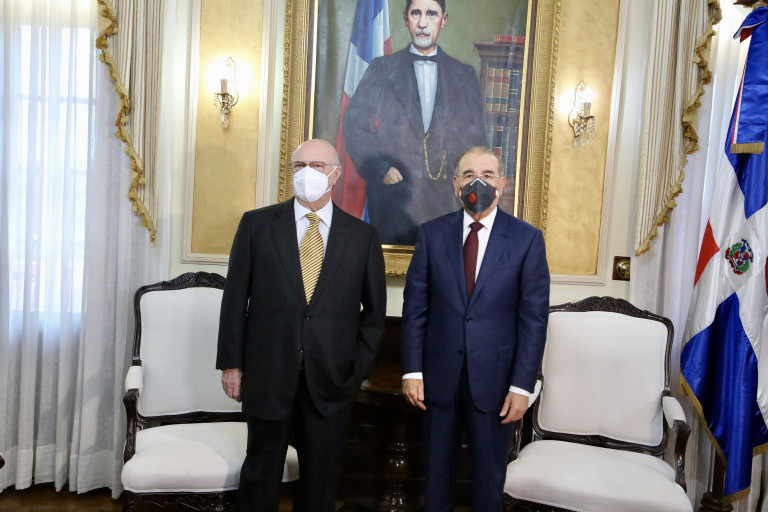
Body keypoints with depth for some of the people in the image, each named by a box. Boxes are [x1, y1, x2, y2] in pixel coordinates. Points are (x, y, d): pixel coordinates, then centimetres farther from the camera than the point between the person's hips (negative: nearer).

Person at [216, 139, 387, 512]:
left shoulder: (363, 236, 2)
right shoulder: (257, 224, 1)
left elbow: (374, 310, 7)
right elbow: (235, 297, 1)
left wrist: (359, 366, 1)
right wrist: (231, 362, -1)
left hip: (332, 380, 1)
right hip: (268, 374, 0)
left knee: (321, 480, 13)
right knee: (261, 472, 13)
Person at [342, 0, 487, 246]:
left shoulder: (465, 75, 13)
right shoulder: (381, 69, 9)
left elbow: (475, 137, 11)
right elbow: (354, 124, 2)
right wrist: (380, 169, -9)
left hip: (446, 197, 1)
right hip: (394, 191, -1)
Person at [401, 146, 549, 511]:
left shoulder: (527, 239, -4)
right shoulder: (432, 234, 1)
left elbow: (534, 317, -6)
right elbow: (415, 307, 1)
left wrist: (522, 386, -9)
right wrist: (412, 371, -3)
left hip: (494, 379, -1)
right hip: (439, 375, 2)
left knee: (490, 475, 14)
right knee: (437, 471, 16)